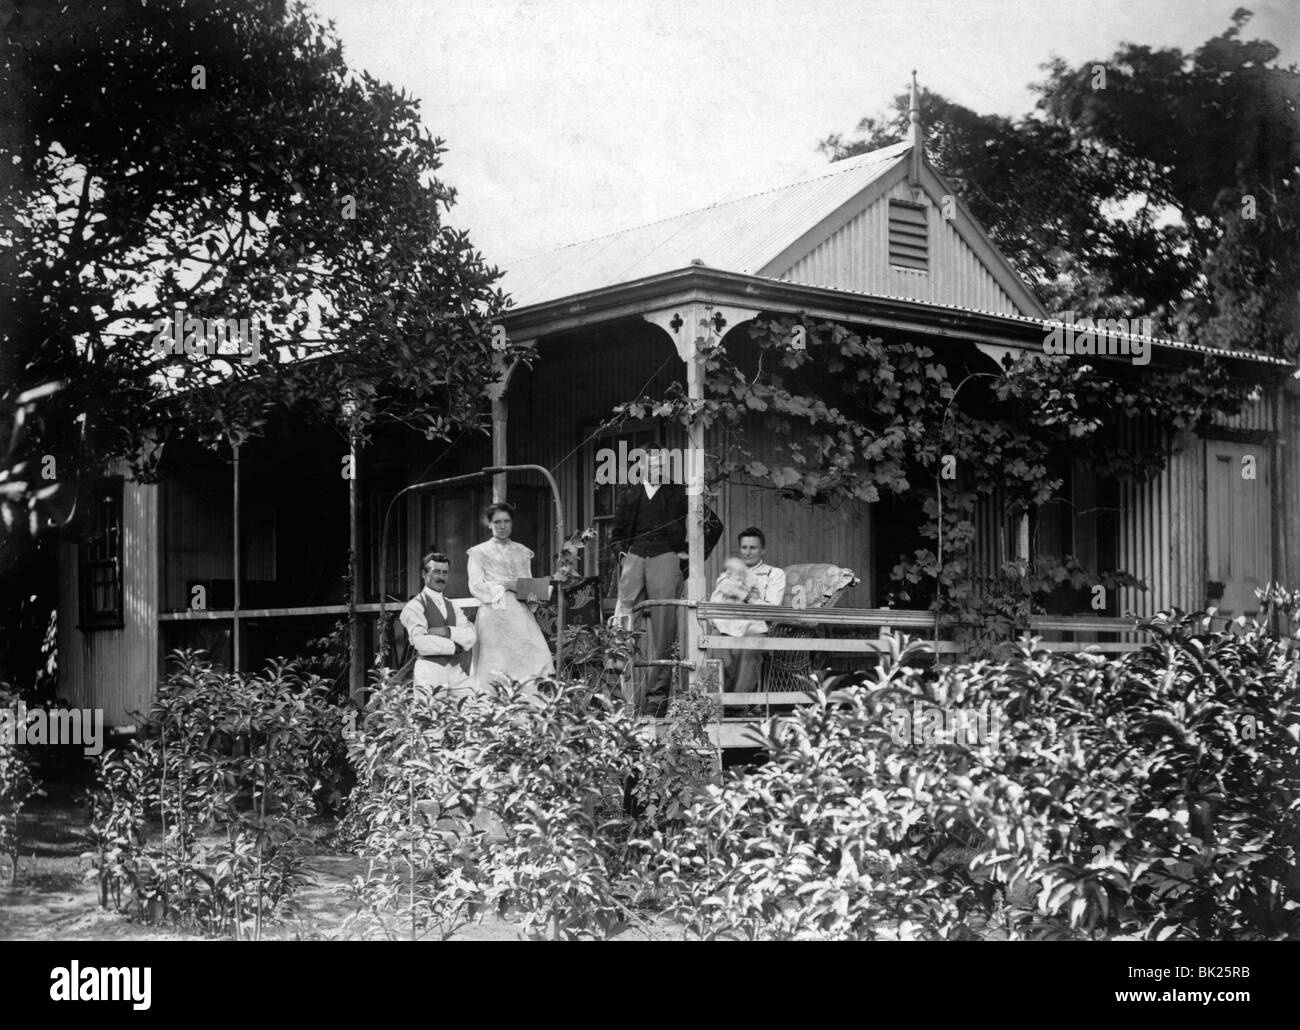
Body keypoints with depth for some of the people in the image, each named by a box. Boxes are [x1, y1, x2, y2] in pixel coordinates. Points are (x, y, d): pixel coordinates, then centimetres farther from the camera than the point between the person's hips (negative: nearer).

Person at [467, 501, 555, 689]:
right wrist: (505, 586, -12)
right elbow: (476, 586, -1)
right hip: (494, 614, -3)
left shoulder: (522, 552, 20)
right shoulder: (480, 552, 9)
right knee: (495, 671, -11)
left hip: (520, 613, 3)